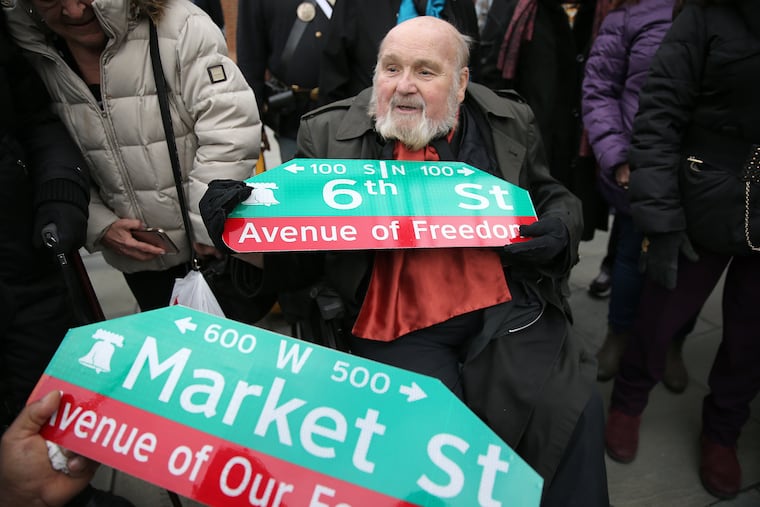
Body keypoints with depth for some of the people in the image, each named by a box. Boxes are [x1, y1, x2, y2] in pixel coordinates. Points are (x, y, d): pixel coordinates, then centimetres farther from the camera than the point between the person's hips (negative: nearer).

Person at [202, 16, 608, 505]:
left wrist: (559, 230, -3)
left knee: (571, 408, -13)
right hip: (397, 327, -2)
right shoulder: (329, 134, 2)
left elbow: (555, 199, 20)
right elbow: (298, 253, 4)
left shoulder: (509, 123, 9)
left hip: (505, 310, 3)